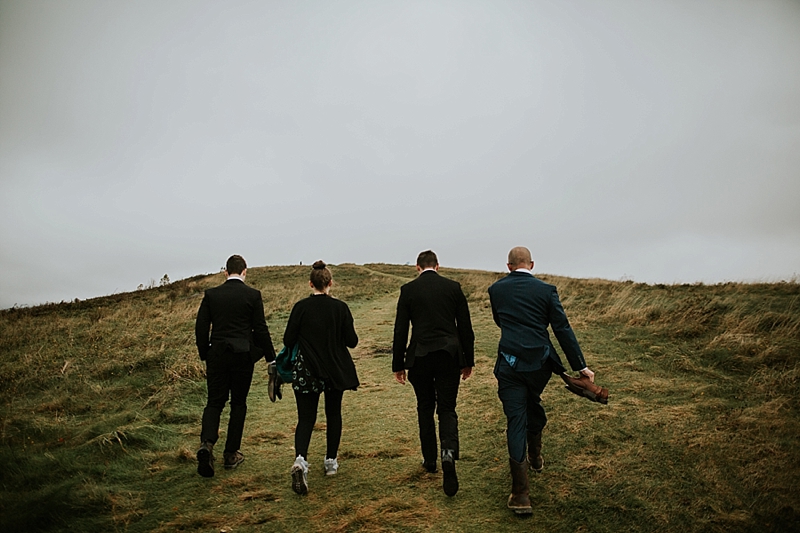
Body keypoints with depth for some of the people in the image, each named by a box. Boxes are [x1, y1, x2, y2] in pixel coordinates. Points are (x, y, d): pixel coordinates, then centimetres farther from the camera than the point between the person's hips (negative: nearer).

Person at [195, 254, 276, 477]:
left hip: (217, 356, 1)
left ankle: (207, 442, -15)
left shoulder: (211, 294, 2)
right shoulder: (253, 295, -5)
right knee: (238, 404, 11)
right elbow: (261, 330, -5)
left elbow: (200, 328, 2)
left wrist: (204, 355, 15)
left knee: (214, 402, 9)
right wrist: (271, 358, 4)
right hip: (243, 356, -1)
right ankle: (231, 454, 18)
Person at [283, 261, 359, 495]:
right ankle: (331, 461, 27)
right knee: (333, 414, 18)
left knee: (306, 417, 4)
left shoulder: (301, 307, -8)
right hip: (336, 370, 1)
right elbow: (352, 341, -5)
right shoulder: (340, 308, -8)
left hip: (307, 370, -1)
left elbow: (288, 340, -6)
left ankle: (300, 460, -19)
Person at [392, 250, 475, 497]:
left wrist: (398, 365, 7)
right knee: (447, 409, 7)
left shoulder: (408, 290, 0)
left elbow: (400, 330, -1)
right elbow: (465, 327, 5)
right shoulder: (453, 287, 3)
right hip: (449, 356, 0)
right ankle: (449, 453, -17)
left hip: (420, 357, 0)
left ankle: (430, 460, 27)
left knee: (425, 409, 17)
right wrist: (468, 361, 13)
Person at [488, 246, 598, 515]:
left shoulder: (496, 289, 2)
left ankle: (520, 494, 0)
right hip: (540, 363, 1)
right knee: (533, 404, 29)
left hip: (509, 364, -1)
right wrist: (581, 366, -2)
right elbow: (563, 329, -5)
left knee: (516, 421, 1)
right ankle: (535, 455, 48)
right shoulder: (546, 290, -2)